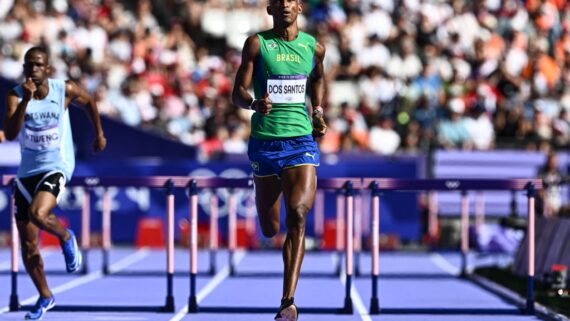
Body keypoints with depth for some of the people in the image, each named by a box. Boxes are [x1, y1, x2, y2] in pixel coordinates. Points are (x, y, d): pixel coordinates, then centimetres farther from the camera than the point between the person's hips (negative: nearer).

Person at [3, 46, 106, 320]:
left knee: (37, 214, -33)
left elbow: (89, 101, 15)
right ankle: (45, 297, 25)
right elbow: (10, 134, -24)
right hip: (27, 172, 3)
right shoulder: (16, 96, -8)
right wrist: (26, 100, -31)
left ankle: (66, 237, 1)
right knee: (28, 245, 7)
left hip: (56, 167, -3)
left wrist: (99, 133, 21)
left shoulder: (65, 90, -8)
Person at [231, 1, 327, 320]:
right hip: (264, 142, 0)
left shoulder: (314, 47, 7)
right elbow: (238, 92, -4)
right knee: (270, 229, 5)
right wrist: (254, 103, -25)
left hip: (302, 141, 0)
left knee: (297, 215, -20)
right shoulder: (257, 44, 0)